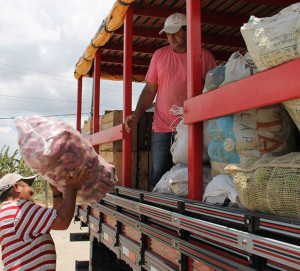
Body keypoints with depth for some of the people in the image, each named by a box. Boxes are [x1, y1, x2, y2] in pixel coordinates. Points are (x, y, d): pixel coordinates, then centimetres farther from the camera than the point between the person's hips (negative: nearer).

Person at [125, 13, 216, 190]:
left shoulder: (204, 55, 6)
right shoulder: (159, 55, 13)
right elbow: (150, 89, 13)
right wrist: (137, 114, -1)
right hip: (162, 128, 2)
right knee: (158, 178, 0)